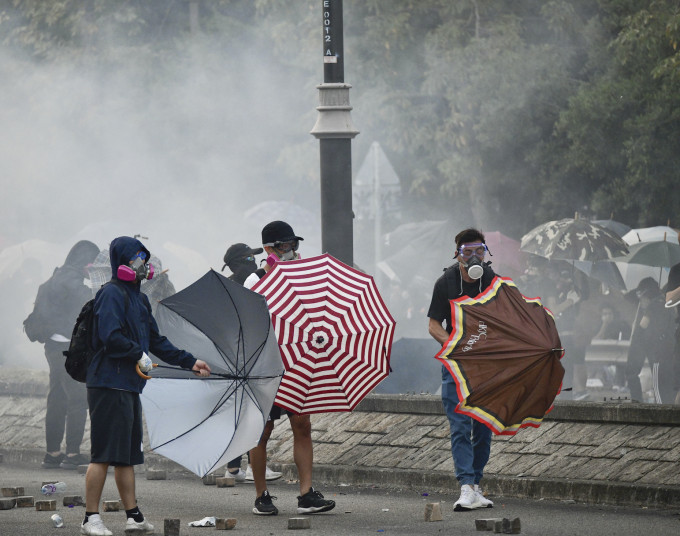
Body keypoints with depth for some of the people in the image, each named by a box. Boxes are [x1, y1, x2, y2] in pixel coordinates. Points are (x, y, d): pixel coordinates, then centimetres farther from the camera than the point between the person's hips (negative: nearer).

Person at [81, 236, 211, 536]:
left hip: (129, 386, 10)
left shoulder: (139, 299, 19)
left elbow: (156, 342, 24)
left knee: (127, 455, 12)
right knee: (104, 454, -9)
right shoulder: (111, 294, -11)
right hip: (110, 384, -10)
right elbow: (111, 337, -23)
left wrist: (190, 362, 20)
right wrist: (139, 355, -13)